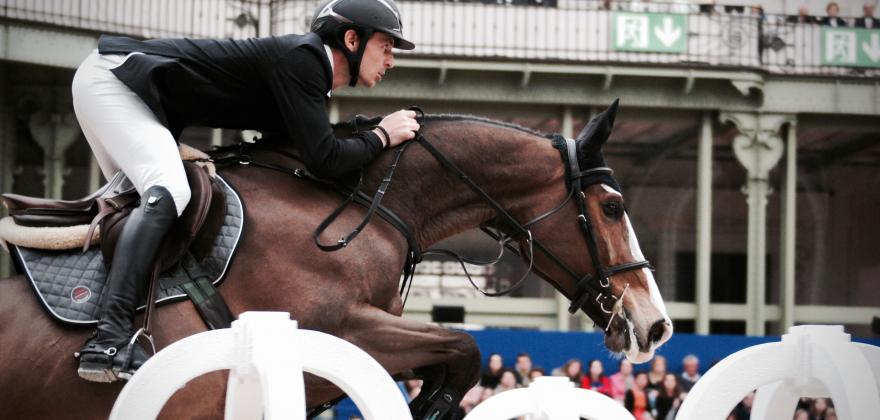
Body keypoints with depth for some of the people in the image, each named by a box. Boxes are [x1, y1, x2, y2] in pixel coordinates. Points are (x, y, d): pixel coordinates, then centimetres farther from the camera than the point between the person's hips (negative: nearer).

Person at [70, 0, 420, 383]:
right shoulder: (302, 57, -17)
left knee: (139, 200, 18)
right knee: (168, 191, -26)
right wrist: (381, 136, -8)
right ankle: (109, 340, -38)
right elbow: (323, 161, -22)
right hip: (111, 77, -11)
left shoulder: (310, 69, 12)